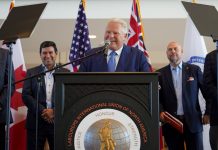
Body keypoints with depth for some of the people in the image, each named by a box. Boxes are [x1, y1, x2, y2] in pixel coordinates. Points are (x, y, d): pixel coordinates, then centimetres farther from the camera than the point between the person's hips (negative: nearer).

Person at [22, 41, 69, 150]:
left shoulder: (65, 73, 9)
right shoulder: (31, 73, 9)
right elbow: (25, 95, 1)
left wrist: (54, 111, -11)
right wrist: (42, 111, -11)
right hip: (36, 122, 0)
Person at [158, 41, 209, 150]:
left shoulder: (194, 70, 4)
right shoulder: (161, 73, 6)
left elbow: (207, 92, 7)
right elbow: (157, 97, 6)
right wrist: (160, 112, -9)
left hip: (193, 121, 0)